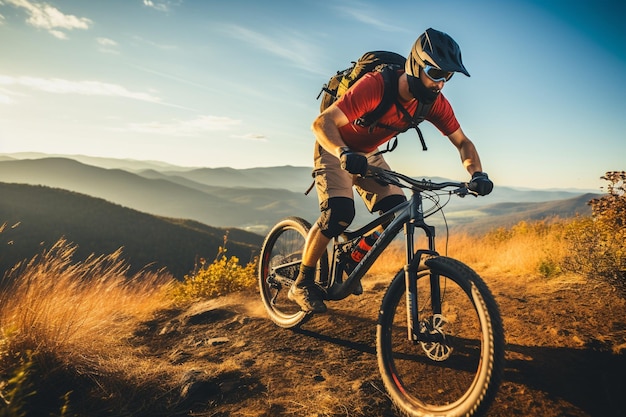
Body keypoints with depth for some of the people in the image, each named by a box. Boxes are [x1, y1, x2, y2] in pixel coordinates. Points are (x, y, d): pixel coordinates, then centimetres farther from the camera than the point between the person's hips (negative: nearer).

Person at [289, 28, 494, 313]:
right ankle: (302, 284, -7)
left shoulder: (435, 103, -15)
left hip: (368, 154, 6)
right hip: (336, 150, -6)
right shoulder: (376, 85, -33)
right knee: (339, 212, -26)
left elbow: (463, 142, -7)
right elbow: (323, 123, -38)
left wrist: (477, 174, -25)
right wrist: (345, 154, -56)